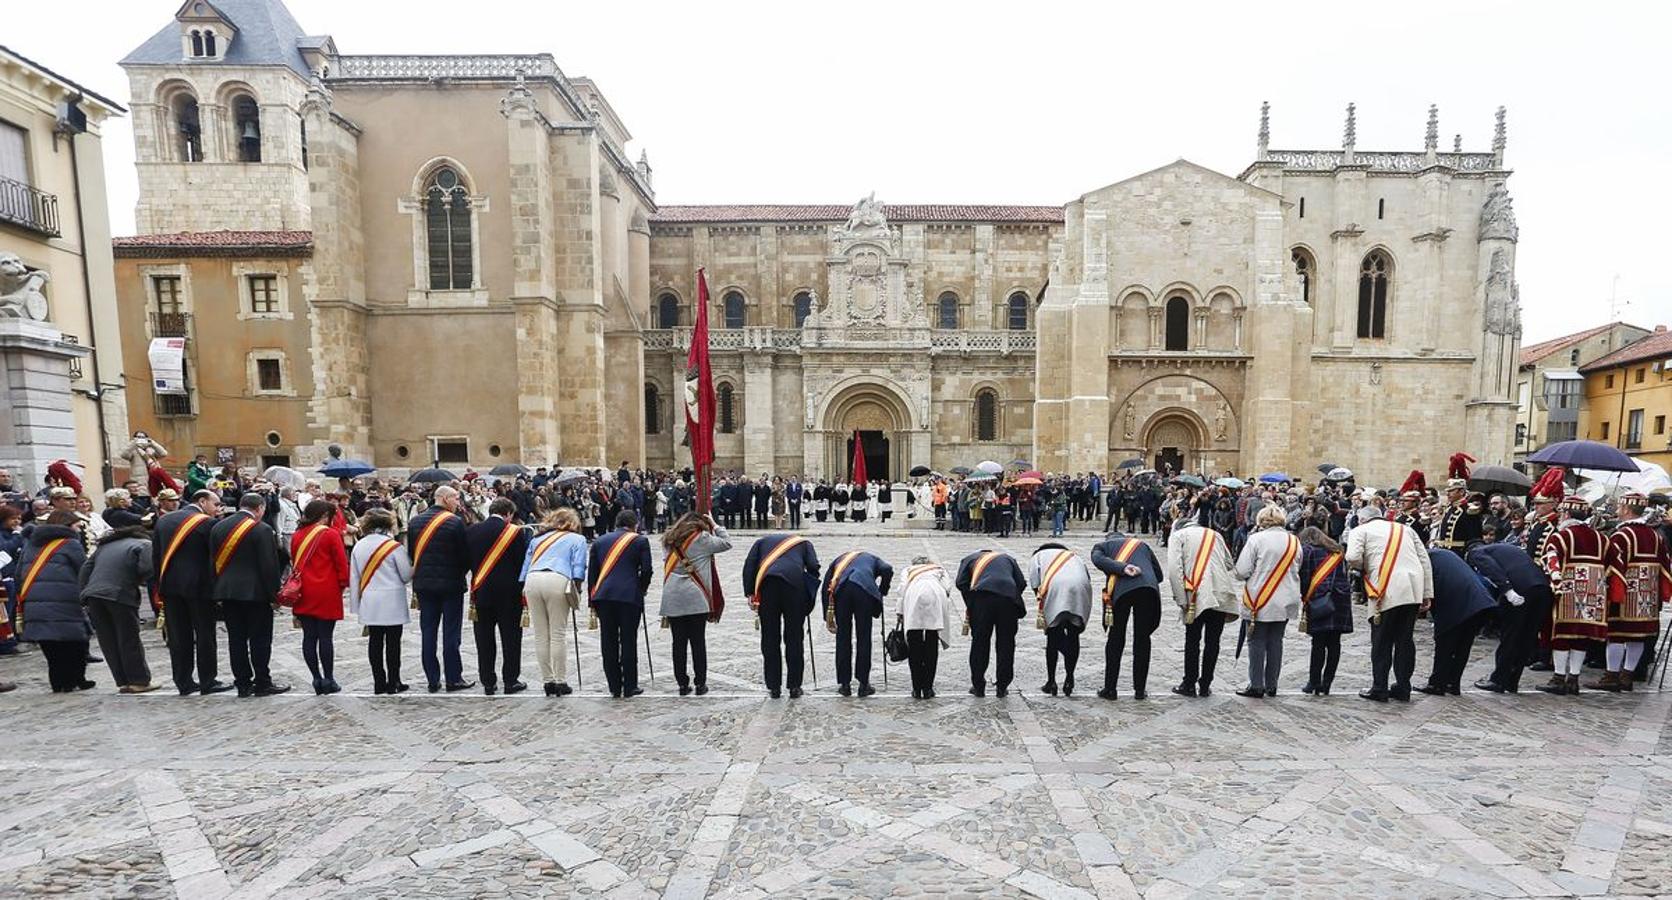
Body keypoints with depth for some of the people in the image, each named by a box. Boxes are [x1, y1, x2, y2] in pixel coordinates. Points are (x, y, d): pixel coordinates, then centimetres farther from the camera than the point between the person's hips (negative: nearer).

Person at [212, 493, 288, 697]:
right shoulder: (262, 530, -13)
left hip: (227, 591, 6)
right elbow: (269, 565, -14)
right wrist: (274, 594, -6)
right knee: (260, 639, 2)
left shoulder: (218, 527, 7)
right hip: (255, 592, -6)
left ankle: (243, 684, 15)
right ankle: (263, 683, 7)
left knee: (236, 639, 10)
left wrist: (219, 590, 15)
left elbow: (214, 561, 10)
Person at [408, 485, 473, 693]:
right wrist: (460, 574, 8)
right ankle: (453, 679, 7)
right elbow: (465, 554, -10)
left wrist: (418, 577, 17)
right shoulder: (455, 522, -12)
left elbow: (410, 553, 9)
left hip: (423, 584, 5)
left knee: (428, 632, 10)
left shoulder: (415, 522, 5)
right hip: (451, 583, -5)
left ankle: (432, 680, 14)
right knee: (451, 633, 2)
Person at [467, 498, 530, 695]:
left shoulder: (471, 531, 1)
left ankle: (488, 683, 18)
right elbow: (522, 563, -7)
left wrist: (479, 579, 15)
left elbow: (467, 561, 6)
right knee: (511, 639, 7)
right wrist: (522, 589, 3)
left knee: (484, 640, 11)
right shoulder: (516, 532, -10)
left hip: (480, 592, 4)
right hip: (509, 594, -3)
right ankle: (511, 682, 12)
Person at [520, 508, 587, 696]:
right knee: (557, 635, 1)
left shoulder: (538, 538, 31)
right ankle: (561, 683, 4)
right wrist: (576, 593, 8)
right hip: (558, 580, -3)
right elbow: (578, 569, 5)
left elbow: (526, 565, 24)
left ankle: (548, 682, 13)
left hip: (532, 580, 4)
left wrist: (523, 590, 24)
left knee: (540, 636, 8)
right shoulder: (578, 539, 19)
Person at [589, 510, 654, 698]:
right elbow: (646, 570, -1)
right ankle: (630, 687, 10)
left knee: (609, 642, 9)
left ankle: (614, 687, 15)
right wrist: (641, 590, 17)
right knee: (629, 641, 4)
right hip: (630, 596, -3)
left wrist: (593, 601, 17)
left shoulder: (599, 541, 16)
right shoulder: (640, 541, 6)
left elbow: (591, 572, 13)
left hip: (603, 595, 3)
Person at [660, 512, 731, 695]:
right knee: (698, 642, 5)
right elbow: (726, 543, 4)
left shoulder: (668, 540, 13)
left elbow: (667, 568, 14)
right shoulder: (701, 539, -1)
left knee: (679, 642, 8)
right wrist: (714, 525, 15)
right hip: (695, 598, -4)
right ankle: (700, 684, 10)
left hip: (672, 599, 4)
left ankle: (683, 684, 13)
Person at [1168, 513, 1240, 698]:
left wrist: (1181, 599, -7)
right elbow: (1229, 564, 20)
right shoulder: (1215, 534, 20)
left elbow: (1174, 568, -8)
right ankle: (1205, 686, 19)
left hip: (1197, 595, -4)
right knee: (1212, 641, 11)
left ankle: (1189, 685, 15)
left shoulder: (1177, 535, 5)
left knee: (1192, 641, 8)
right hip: (1222, 595, 4)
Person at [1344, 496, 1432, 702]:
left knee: (1381, 641, 5)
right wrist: (1427, 593, 15)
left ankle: (1379, 689, 10)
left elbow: (1353, 558, -9)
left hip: (1387, 591, -5)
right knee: (1404, 639, 14)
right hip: (1414, 589, 5)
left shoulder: (1360, 530, 8)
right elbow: (1425, 560, 16)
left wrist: (1363, 567, 13)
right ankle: (1403, 688, 20)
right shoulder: (1405, 528, 24)